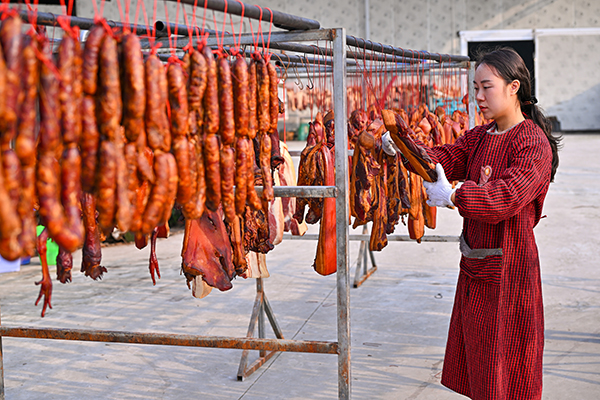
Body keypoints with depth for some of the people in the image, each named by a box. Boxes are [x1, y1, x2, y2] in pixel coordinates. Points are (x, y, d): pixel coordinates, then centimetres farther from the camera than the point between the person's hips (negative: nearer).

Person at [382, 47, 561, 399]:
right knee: (474, 367, 17)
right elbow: (447, 159, -1)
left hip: (508, 269, -8)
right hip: (474, 266, 8)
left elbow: (507, 196, -27)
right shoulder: (480, 137, 13)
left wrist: (454, 196, -40)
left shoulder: (533, 143, -13)